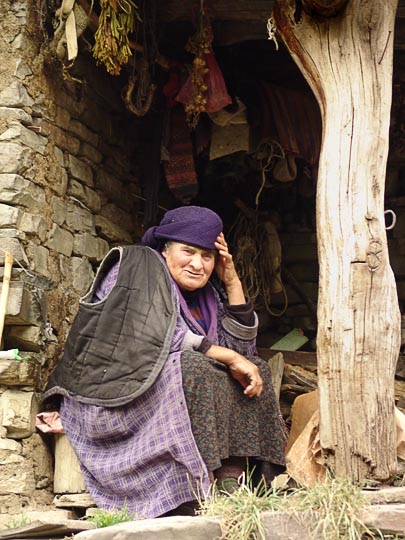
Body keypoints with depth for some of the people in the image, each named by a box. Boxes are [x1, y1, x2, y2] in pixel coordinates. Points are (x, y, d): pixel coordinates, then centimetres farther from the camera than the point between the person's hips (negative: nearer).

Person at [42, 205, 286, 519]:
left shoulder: (206, 292, 14)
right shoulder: (141, 267, -8)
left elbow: (242, 345, 8)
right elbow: (155, 336, -22)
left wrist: (231, 280, 2)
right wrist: (228, 357, -19)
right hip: (111, 394, -8)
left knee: (254, 369, -2)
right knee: (198, 370, -31)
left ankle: (231, 483, -16)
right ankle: (194, 497, -30)